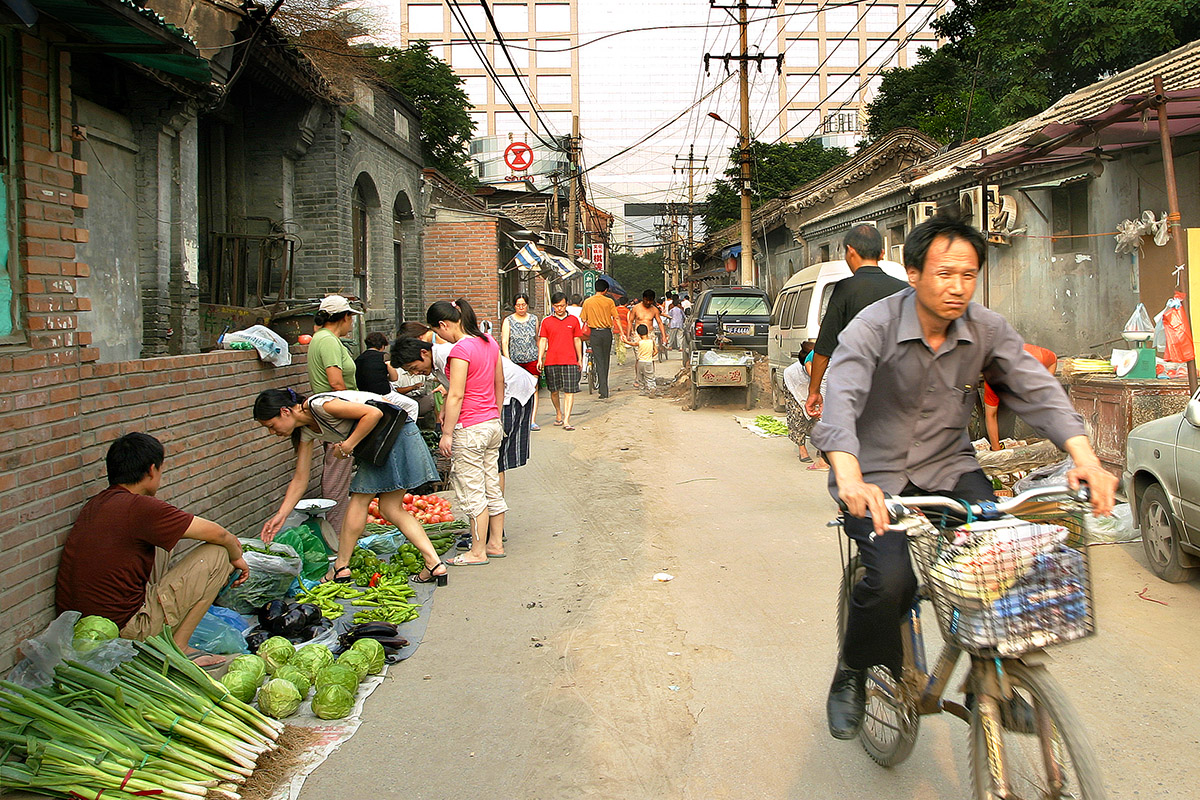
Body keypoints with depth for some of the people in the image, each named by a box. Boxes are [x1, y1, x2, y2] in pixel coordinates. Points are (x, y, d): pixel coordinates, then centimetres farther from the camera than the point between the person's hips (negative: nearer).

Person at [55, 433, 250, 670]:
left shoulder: (95, 505, 11)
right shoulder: (138, 507, -16)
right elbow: (216, 534, -9)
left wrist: (226, 538, 24)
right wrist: (236, 557, 12)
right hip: (123, 630, -9)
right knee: (216, 555, -3)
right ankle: (177, 648, 3)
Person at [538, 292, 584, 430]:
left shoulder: (573, 320, 8)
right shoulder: (546, 322, 6)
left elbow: (577, 340, 13)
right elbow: (542, 341, 5)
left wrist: (580, 359, 13)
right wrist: (540, 359, -4)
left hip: (570, 361, 0)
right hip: (551, 361, 0)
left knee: (569, 391, -7)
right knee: (554, 390, 9)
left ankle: (566, 421, -8)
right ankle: (558, 414, 32)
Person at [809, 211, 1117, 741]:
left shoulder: (986, 329, -3)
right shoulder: (873, 328, -17)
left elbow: (1036, 389, -11)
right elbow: (841, 400, -31)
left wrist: (1083, 455, -29)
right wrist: (849, 478, -50)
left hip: (949, 468, 4)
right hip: (877, 475, -4)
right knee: (891, 578, -25)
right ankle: (851, 676, 5)